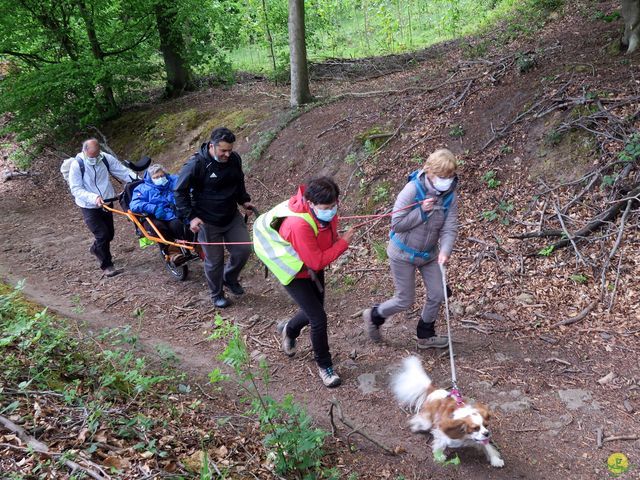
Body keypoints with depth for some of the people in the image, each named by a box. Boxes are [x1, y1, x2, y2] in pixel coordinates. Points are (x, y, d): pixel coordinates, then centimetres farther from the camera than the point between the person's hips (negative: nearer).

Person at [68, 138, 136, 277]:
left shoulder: (106, 158, -9)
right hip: (89, 207, -5)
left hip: (106, 204, 5)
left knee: (109, 234, 16)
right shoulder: (77, 165, -18)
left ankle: (96, 248, 48)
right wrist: (94, 197, -35)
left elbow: (123, 171, -10)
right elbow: (76, 189, -19)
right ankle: (107, 265, 7)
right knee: (102, 234, -11)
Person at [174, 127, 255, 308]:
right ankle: (217, 295, 30)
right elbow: (179, 191, -13)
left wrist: (244, 200, 3)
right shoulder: (196, 164, -21)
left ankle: (230, 278, 33)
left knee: (244, 249, 3)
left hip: (232, 217, 5)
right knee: (214, 260, 6)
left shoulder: (234, 159, -5)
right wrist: (191, 217, -19)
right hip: (208, 222, -5)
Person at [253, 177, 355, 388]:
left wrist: (337, 240, -13)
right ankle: (324, 366, 14)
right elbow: (316, 262, -33)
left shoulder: (326, 211, -16)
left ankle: (288, 329, 53)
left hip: (314, 267, 8)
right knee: (319, 317, -8)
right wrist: (343, 243, -28)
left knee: (314, 311, 21)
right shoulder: (299, 225, -39)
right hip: (295, 273, -7)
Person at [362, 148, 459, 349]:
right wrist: (421, 212, -29)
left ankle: (426, 335, 31)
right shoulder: (412, 190, -24)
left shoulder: (449, 197, -10)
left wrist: (445, 251, -31)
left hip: (429, 253, 5)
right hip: (404, 254, -5)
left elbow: (450, 228, -14)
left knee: (437, 295, 8)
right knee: (405, 300, 4)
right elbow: (396, 224, -22)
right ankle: (374, 315, 32)